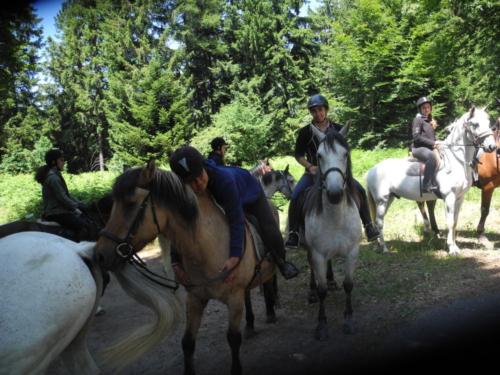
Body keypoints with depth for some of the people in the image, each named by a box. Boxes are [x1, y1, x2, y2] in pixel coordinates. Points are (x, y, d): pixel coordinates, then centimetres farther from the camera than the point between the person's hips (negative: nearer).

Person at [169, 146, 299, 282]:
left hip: (250, 193, -4)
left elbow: (236, 219, -51)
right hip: (223, 202, 4)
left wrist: (235, 256, -59)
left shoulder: (224, 178, -49)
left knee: (270, 233, -11)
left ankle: (281, 262, 21)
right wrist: (175, 261, -36)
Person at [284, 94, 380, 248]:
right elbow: (298, 155, 3)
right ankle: (293, 233, -12)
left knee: (360, 190, -14)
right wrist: (310, 166, -13)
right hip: (313, 172, -1)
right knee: (296, 196, -24)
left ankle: (368, 226, 1)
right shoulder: (305, 132, 0)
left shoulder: (337, 129, 4)